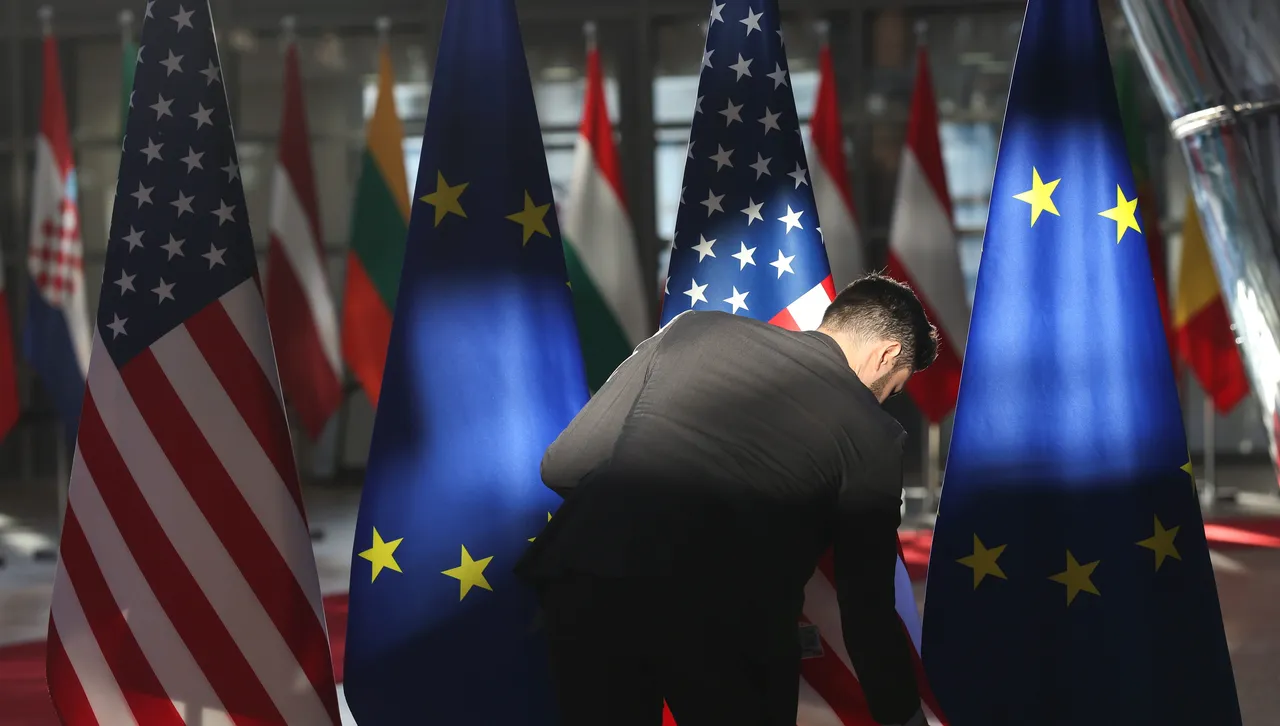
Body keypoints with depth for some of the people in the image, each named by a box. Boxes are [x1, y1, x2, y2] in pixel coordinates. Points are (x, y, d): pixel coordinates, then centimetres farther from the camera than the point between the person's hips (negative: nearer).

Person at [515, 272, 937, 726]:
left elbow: (563, 465, 15)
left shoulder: (694, 329, 17)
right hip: (724, 620, -2)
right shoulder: (870, 434, 10)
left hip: (585, 583, 3)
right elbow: (867, 609, 13)